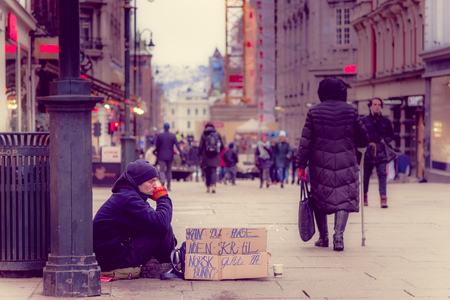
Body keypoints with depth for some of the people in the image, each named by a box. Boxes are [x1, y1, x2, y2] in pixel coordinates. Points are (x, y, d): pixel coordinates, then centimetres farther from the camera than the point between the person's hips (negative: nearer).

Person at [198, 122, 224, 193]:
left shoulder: (204, 135, -1)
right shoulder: (217, 134, 5)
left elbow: (200, 146, -5)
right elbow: (222, 146, 7)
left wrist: (200, 153, 12)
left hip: (206, 156, -1)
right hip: (215, 157, 1)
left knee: (207, 172, 10)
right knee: (214, 171, -2)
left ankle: (208, 187, 13)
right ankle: (213, 185, -22)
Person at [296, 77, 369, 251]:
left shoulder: (314, 112, 1)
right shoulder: (351, 111, 1)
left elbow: (305, 141, -2)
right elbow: (363, 140, 7)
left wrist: (301, 165, 0)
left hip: (320, 164, 1)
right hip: (345, 163, -1)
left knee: (320, 198, 14)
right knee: (344, 199, 3)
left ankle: (323, 237, 18)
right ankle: (338, 236, -13)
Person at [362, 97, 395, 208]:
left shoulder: (386, 121, 8)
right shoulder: (364, 120, 2)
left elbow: (391, 135, 16)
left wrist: (385, 141, 1)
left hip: (381, 153, 0)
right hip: (368, 152, 0)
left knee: (382, 174, -10)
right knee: (366, 175, 10)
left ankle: (383, 198, -13)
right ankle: (364, 196, 27)